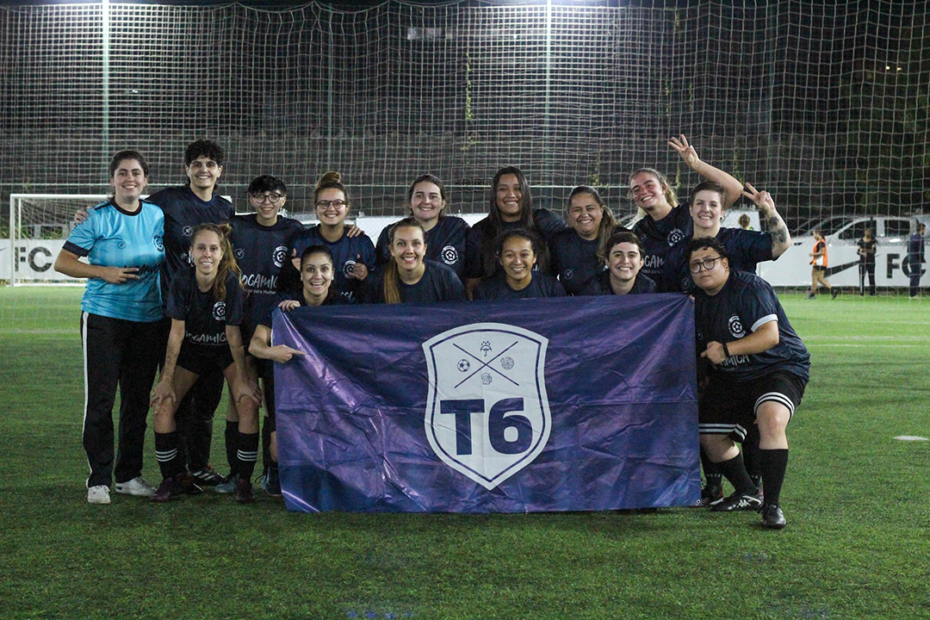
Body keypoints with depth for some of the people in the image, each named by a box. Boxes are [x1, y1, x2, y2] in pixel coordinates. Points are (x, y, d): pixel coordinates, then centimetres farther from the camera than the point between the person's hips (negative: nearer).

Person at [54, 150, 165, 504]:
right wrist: (104, 272, -16)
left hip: (148, 319, 4)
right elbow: (62, 262, -5)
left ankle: (128, 475, 20)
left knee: (138, 399, 9)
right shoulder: (98, 219, -5)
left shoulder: (157, 216, 8)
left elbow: (168, 259, 23)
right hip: (103, 317, -4)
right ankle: (99, 479, 5)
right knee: (100, 398, -4)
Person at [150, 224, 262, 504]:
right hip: (191, 349, 2)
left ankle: (244, 480, -6)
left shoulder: (231, 282, -26)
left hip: (226, 351, -2)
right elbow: (176, 332, -15)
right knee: (162, 404, -10)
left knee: (249, 403, -19)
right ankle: (174, 478, 6)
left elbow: (233, 334, -19)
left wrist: (243, 379, -16)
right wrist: (167, 379, -15)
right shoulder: (181, 282, -21)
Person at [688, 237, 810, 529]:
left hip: (780, 366, -8)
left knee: (771, 420, -34)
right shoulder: (698, 300, 9)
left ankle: (772, 504, -23)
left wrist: (726, 350, -30)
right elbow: (704, 352, 24)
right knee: (708, 435, 6)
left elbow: (770, 335, -28)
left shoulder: (750, 287, -17)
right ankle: (747, 493, 28)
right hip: (732, 376, 8)